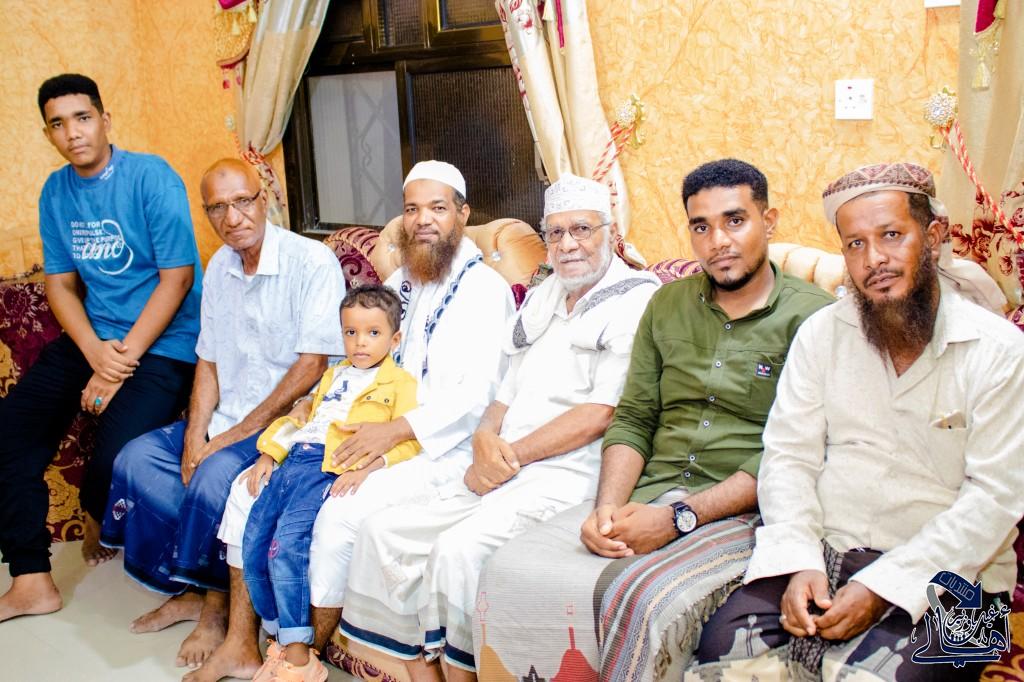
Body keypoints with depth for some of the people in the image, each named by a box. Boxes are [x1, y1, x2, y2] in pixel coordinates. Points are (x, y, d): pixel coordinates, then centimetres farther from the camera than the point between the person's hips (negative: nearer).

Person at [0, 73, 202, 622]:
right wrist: (96, 353, -12)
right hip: (92, 337, 6)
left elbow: (177, 276, -14)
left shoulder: (151, 178, -11)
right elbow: (60, 283, 7)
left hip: (162, 343, -6)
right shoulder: (56, 192, 7)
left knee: (116, 459, -25)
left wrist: (122, 360, -17)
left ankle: (98, 519, 15)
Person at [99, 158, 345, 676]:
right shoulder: (219, 268, 10)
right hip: (227, 420, 8)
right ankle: (192, 589, 5)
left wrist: (237, 434, -17)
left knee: (215, 477, -29)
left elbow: (311, 366, -18)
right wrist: (194, 436, -4)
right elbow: (209, 362, 12)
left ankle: (216, 602, -3)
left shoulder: (312, 262, -14)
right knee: (134, 460, -6)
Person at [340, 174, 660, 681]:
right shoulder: (541, 298, 21)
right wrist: (485, 437, -3)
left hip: (568, 474, -8)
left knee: (459, 549, -29)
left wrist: (511, 456, -12)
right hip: (504, 471, 8)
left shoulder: (636, 299, -4)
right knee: (383, 531, -4)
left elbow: (602, 413, -13)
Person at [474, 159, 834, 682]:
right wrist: (608, 505, -5)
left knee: (645, 600, -33)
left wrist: (680, 518, -17)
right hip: (646, 498, 5)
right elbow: (632, 419, 13)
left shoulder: (812, 319, -4)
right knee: (511, 572, -15)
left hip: (741, 514, -5)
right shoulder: (668, 304, 15)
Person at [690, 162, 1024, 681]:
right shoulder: (820, 334, 7)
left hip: (944, 576, -2)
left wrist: (881, 588, -17)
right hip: (823, 554, 2)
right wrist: (799, 564, -14)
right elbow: (787, 458, 3)